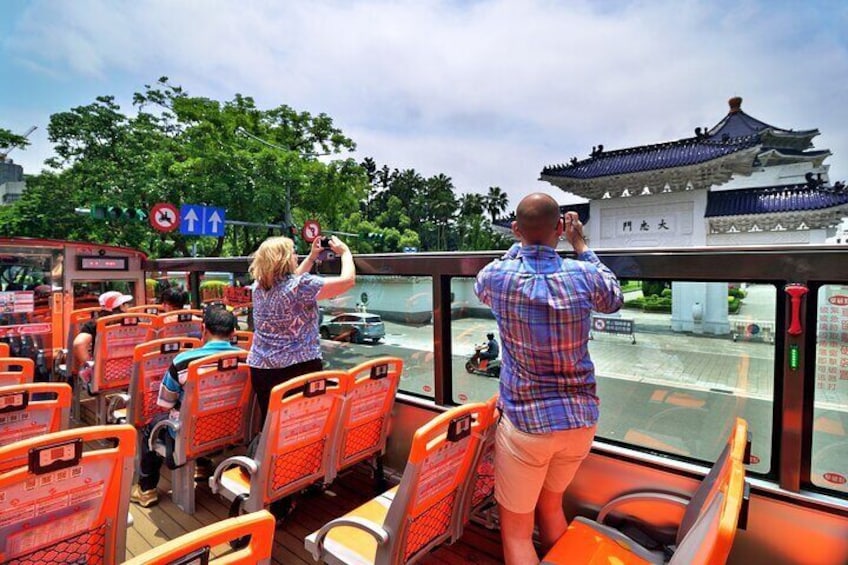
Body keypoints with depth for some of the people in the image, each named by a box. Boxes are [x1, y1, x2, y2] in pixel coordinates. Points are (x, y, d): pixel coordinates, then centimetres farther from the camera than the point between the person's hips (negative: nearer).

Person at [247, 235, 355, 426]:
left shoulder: (259, 286, 4)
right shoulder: (301, 285, -17)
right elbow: (347, 280, -14)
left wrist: (311, 257, 24)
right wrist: (345, 252, 3)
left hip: (261, 368, 6)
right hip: (299, 368, -6)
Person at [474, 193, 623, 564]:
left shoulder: (498, 277, -12)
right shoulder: (584, 275, -8)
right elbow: (614, 300, 16)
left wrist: (521, 244, 20)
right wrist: (581, 246, 19)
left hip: (525, 421, -3)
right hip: (581, 419, 4)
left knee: (516, 530, 14)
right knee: (551, 505, 28)